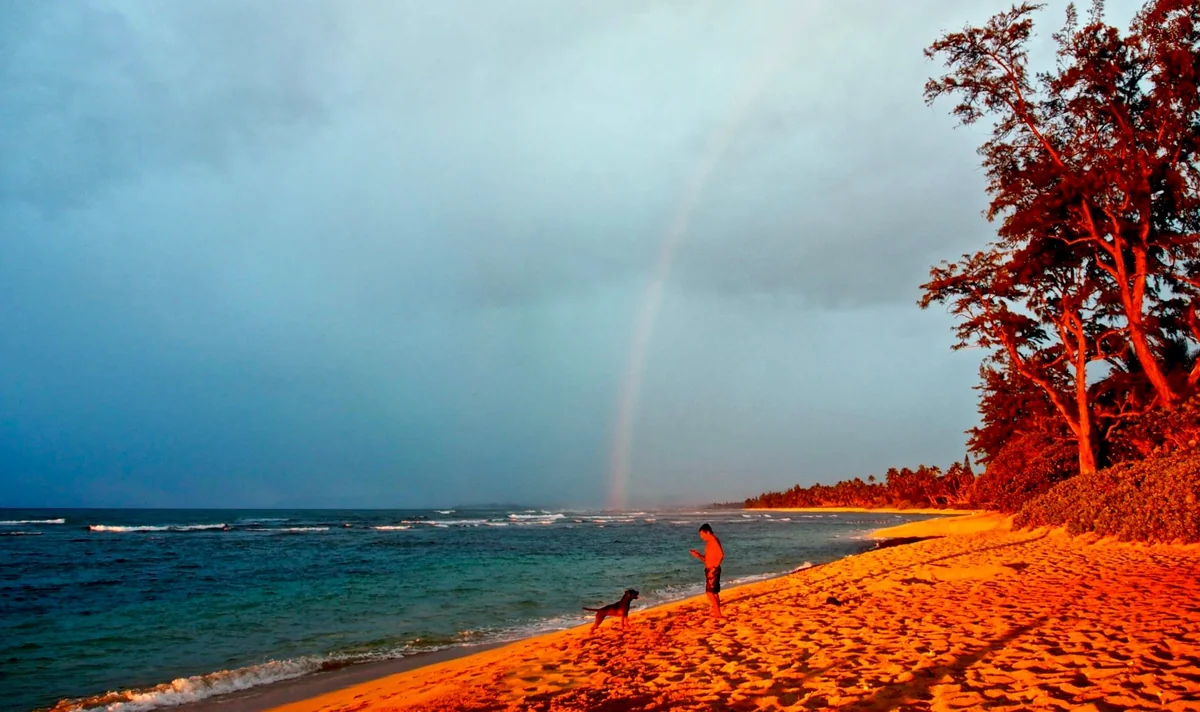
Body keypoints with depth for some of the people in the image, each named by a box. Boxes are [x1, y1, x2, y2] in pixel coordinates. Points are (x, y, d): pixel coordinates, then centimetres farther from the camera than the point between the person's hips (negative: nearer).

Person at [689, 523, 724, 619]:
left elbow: (721, 555, -24)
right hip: (709, 570, 10)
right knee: (714, 592, 13)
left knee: (710, 592, -11)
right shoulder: (709, 542, 16)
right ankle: (717, 614, 19)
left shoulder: (714, 540, -12)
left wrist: (714, 567, -23)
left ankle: (717, 614, -9)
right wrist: (698, 555, 6)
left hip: (713, 570, -10)